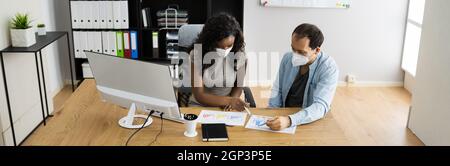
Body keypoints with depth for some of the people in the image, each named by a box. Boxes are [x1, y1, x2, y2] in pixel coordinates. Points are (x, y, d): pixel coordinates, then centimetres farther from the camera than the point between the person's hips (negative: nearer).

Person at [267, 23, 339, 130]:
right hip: (283, 116, 3)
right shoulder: (287, 58, -2)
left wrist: (290, 121, -40)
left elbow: (321, 106, -26)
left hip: (311, 122, -3)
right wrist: (273, 118, -7)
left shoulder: (329, 68, -16)